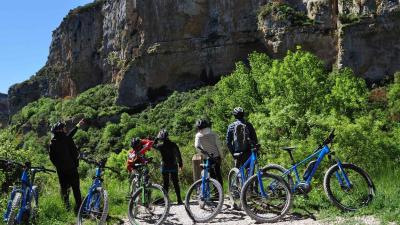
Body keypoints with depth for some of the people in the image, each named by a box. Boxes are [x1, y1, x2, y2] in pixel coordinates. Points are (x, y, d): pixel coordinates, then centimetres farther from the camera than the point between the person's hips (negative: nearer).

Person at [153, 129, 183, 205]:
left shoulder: (161, 146, -11)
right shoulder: (174, 145, -4)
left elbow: (154, 146, 11)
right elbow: (178, 155, 2)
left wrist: (156, 140, 20)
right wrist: (180, 164, 12)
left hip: (165, 167, -2)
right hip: (174, 166, 2)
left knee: (165, 184, 6)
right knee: (176, 183, 8)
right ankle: (179, 199, 6)